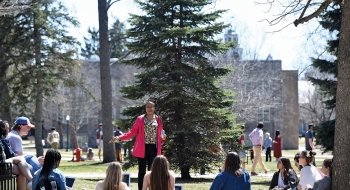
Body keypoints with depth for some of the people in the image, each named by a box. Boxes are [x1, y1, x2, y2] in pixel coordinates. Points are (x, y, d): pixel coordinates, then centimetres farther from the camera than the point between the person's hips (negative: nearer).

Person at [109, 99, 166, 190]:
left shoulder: (158, 119, 6)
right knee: (142, 171, 1)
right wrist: (119, 138, -11)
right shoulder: (140, 119, 0)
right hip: (142, 148, -2)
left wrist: (163, 137, -10)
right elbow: (132, 133, -1)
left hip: (154, 148, 2)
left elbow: (160, 135, 12)